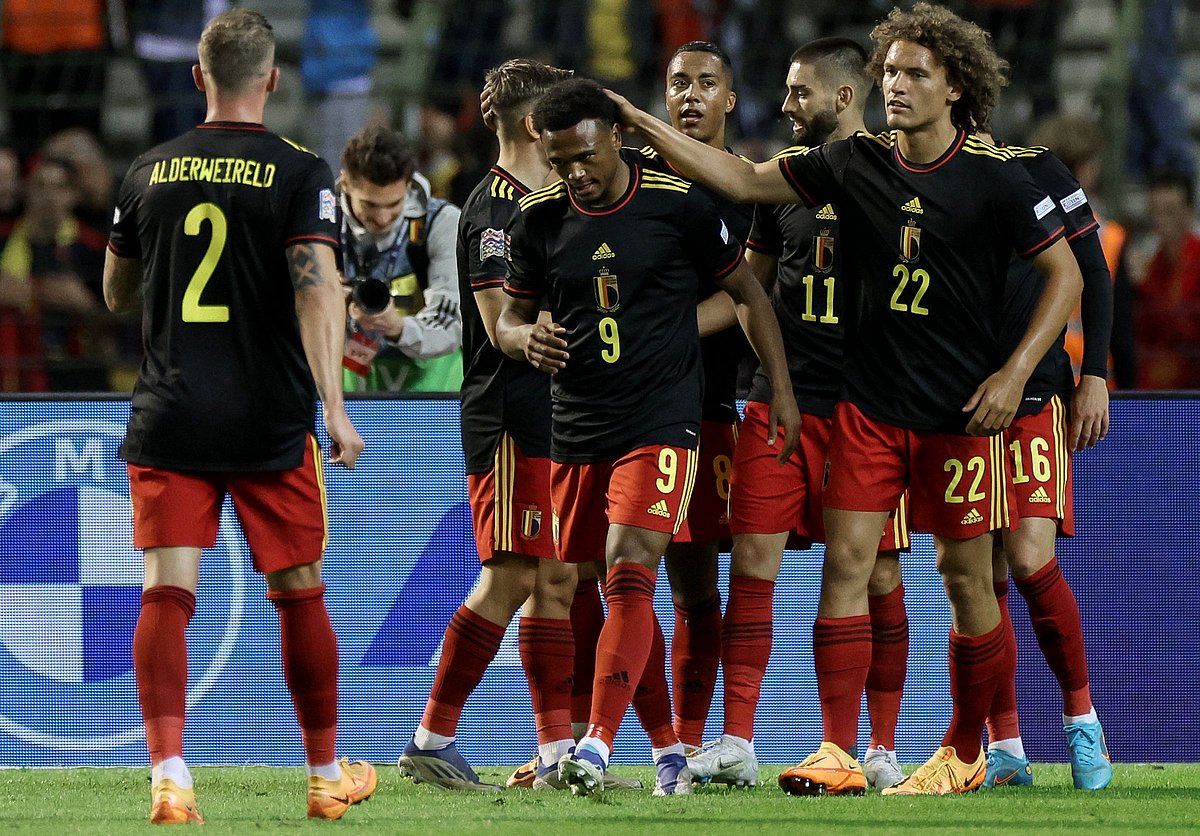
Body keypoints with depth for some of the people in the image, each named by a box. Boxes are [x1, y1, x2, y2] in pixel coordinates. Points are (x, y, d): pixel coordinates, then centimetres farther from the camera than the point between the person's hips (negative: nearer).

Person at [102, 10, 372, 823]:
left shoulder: (149, 171, 6)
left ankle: (169, 772, -21)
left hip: (168, 420, 1)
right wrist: (333, 407, -19)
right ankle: (327, 773, 24)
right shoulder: (300, 173, -5)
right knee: (299, 595, 12)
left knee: (167, 595, -4)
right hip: (270, 423, -1)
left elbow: (118, 292, 18)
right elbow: (317, 289, -16)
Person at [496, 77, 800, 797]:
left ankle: (597, 746, -28)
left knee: (630, 576, -19)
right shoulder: (539, 219, 4)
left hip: (663, 420, -4)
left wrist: (782, 389, 2)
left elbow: (748, 292, 6)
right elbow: (510, 318, 14)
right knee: (617, 592, 8)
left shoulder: (679, 203, -4)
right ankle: (667, 748, 19)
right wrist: (527, 339, -10)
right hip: (577, 428, 5)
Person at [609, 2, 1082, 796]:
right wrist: (643, 126, -1)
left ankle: (966, 752, 19)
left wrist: (1014, 372, -11)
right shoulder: (856, 163, 3)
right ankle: (838, 753, -8)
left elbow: (1065, 274, -3)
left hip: (961, 407, -3)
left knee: (966, 576, 4)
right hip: (870, 397, 3)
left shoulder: (996, 177, -8)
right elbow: (745, 180, 7)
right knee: (846, 558, -7)